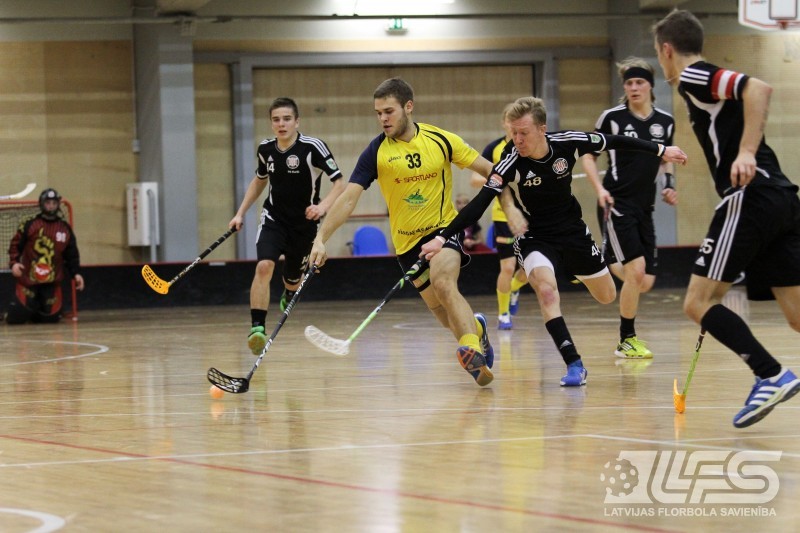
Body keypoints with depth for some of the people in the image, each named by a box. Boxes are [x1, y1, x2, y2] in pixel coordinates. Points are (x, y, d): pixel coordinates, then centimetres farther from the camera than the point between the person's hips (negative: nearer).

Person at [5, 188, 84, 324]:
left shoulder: (65, 228, 7)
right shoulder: (29, 224, -3)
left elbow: (71, 254, 10)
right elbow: (16, 244, -1)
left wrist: (76, 273, 0)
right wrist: (14, 262, -15)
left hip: (52, 282, 3)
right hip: (28, 279, -3)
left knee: (51, 317, -2)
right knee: (16, 318, -10)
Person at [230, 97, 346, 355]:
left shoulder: (313, 147, -19)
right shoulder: (265, 149, -4)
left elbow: (340, 182, -19)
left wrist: (323, 205, -36)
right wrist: (241, 213, 13)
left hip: (305, 223, -2)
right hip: (274, 219, 2)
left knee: (293, 279, 15)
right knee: (264, 266, -24)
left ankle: (288, 296, 54)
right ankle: (257, 327, -26)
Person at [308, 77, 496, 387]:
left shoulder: (441, 140, -8)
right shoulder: (376, 152, -9)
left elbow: (489, 170, 0)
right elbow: (348, 199, -14)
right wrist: (321, 239, -23)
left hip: (444, 227, -2)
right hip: (407, 241, 2)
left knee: (443, 284, -29)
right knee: (444, 313, 5)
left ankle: (471, 347, -32)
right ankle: (475, 328, 35)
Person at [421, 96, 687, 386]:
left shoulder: (566, 142, -20)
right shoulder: (511, 161, -26)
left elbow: (613, 142, -4)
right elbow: (479, 204, -32)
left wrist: (660, 150, 5)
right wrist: (443, 237, -43)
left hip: (573, 231, 3)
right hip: (534, 237, -3)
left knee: (607, 296, 15)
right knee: (546, 290, -30)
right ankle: (574, 364, -25)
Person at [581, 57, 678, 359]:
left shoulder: (665, 122, 6)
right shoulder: (612, 117, -6)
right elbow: (588, 156, 1)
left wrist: (669, 184, 5)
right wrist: (599, 188, -13)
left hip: (644, 208, 5)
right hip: (617, 205, -5)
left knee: (645, 283, 2)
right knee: (636, 270, -16)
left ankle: (608, 263, 34)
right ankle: (626, 341, -2)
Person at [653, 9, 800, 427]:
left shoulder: (693, 77, -2)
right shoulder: (706, 83, 26)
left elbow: (759, 89, -18)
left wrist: (746, 154, -25)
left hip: (751, 197, -9)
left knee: (698, 303, -8)